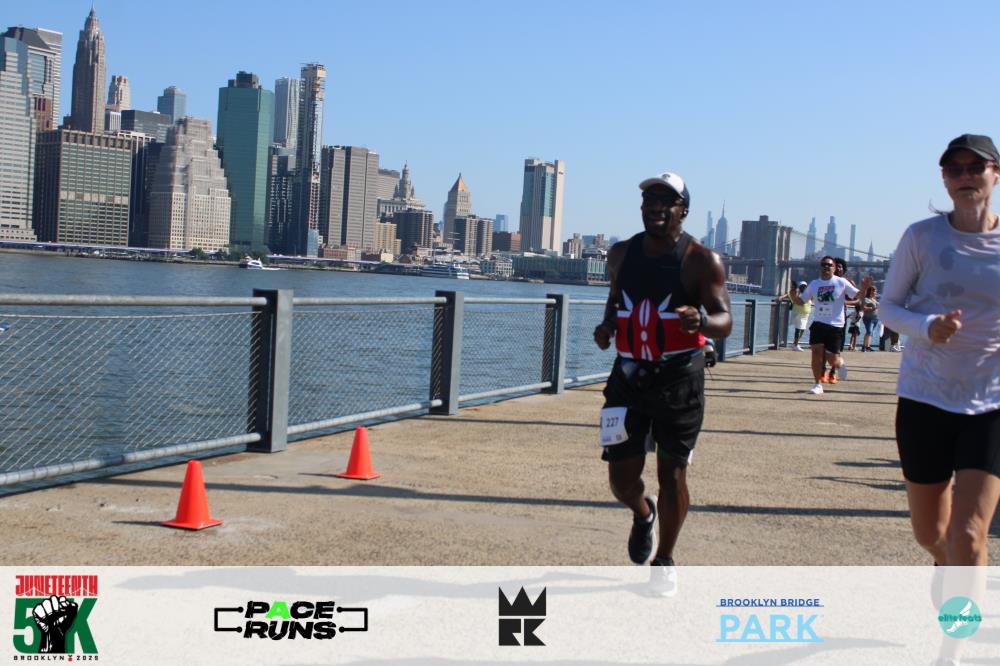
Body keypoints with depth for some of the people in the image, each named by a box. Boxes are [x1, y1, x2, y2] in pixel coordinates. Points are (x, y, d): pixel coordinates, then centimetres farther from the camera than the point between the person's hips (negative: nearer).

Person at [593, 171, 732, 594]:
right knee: (621, 477, 1)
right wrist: (607, 325, 2)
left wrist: (700, 321, -38)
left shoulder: (701, 261, -8)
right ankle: (643, 515, 37)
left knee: (672, 472, 3)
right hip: (629, 376, 3)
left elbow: (725, 321, -15)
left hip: (679, 380, -3)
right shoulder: (621, 254, 6)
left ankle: (664, 561, 22)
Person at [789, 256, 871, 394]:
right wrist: (793, 296, -10)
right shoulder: (814, 284, 7)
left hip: (836, 324, -2)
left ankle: (840, 364, 35)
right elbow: (801, 300, 11)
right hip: (818, 323, 2)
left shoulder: (841, 282, -1)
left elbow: (857, 296, -1)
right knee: (817, 352, -10)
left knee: (832, 359, -3)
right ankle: (818, 385, 1)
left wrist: (863, 289, -21)